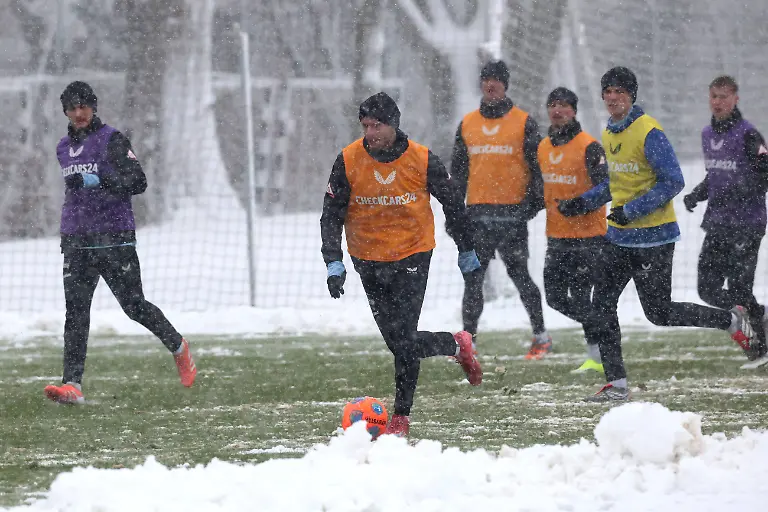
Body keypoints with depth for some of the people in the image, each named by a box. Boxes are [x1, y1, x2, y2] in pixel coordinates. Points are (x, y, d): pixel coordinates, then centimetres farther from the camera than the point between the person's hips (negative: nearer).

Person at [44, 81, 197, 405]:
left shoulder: (112, 140, -5)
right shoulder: (64, 148, 16)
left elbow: (138, 181, -14)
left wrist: (96, 180, -24)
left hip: (114, 238, -5)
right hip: (76, 241, 5)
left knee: (134, 305, 0)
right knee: (75, 311, -7)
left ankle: (178, 347, 27)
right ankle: (72, 385, -14)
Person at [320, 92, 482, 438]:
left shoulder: (422, 160, -9)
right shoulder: (348, 160, -8)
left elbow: (452, 202, 6)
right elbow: (332, 215, -3)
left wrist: (467, 250, 13)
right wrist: (334, 263, -13)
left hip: (412, 256, -3)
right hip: (368, 261, 3)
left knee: (404, 340, -12)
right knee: (399, 342, 5)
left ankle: (402, 416, 0)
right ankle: (456, 346, 33)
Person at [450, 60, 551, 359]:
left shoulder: (523, 122, 2)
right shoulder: (467, 124, 13)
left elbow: (536, 165, 3)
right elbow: (458, 170, 18)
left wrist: (535, 201, -6)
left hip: (512, 211, -4)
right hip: (478, 211, 4)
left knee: (519, 274, -2)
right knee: (472, 278, 2)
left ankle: (541, 336, 9)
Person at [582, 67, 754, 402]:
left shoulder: (649, 132, -16)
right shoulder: (609, 135, 10)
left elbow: (673, 182, -19)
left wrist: (631, 210, -22)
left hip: (654, 237, -8)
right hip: (620, 236, 8)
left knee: (659, 313, -3)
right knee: (602, 304, 0)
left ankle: (733, 320, 17)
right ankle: (616, 384, 4)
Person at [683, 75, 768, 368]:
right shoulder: (708, 134, 12)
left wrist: (740, 191, -26)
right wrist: (697, 194, 8)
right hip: (716, 225, 7)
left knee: (738, 287, -9)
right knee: (708, 289, 5)